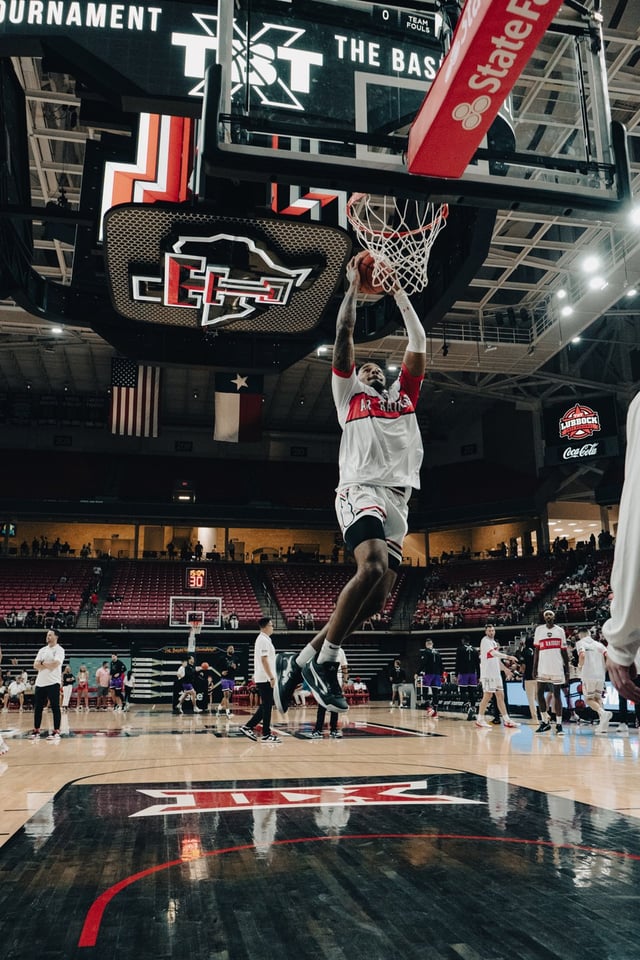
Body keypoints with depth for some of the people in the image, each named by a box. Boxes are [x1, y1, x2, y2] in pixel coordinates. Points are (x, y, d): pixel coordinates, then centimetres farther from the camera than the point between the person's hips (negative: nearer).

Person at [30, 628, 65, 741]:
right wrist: (48, 665, -9)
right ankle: (36, 731, 17)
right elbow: (35, 665, 5)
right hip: (40, 683, 6)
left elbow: (55, 664, -19)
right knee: (38, 707, 8)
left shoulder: (59, 649, -4)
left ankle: (56, 732, -2)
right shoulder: (42, 650, 15)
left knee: (55, 707, -4)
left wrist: (42, 663, -5)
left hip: (53, 683, -6)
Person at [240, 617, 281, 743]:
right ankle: (266, 735, 2)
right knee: (267, 706, -4)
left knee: (265, 706, 14)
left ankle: (248, 727, 15)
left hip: (263, 679, 10)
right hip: (265, 679, -10)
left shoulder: (263, 639, 17)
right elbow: (264, 660, -21)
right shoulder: (263, 640, -14)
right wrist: (271, 677, -21)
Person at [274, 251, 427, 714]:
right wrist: (354, 286, 17)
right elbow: (344, 335, 10)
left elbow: (420, 344, 25)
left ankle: (300, 661, 5)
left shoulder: (403, 395, 29)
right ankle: (325, 659, -17)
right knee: (373, 568, -30)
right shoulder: (349, 392, 17)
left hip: (399, 499, 6)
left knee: (377, 597, -4)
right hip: (362, 490, -5)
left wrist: (400, 296, 30)